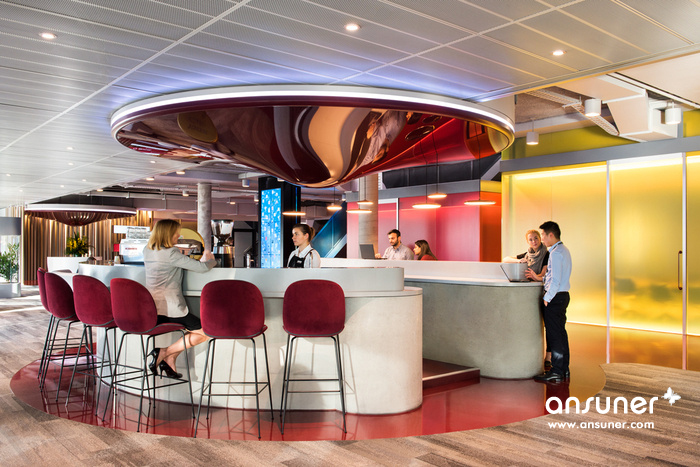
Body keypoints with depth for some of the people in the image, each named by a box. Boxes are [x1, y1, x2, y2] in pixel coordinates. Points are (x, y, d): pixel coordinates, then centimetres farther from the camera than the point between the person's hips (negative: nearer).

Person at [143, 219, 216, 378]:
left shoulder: (147, 251, 10)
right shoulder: (171, 253, -15)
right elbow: (202, 268, -14)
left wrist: (202, 260, 20)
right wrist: (212, 260, 10)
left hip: (151, 309, 9)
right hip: (170, 309, -9)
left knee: (191, 327, 22)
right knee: (204, 333, 1)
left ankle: (170, 359, 8)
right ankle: (164, 353, -5)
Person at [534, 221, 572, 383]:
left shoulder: (556, 253, -17)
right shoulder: (564, 250, 14)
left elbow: (556, 280, -21)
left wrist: (547, 298, -15)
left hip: (555, 297, -10)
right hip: (563, 295, 10)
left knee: (554, 335, -5)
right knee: (560, 333, 14)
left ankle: (556, 372, 0)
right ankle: (564, 370, 21)